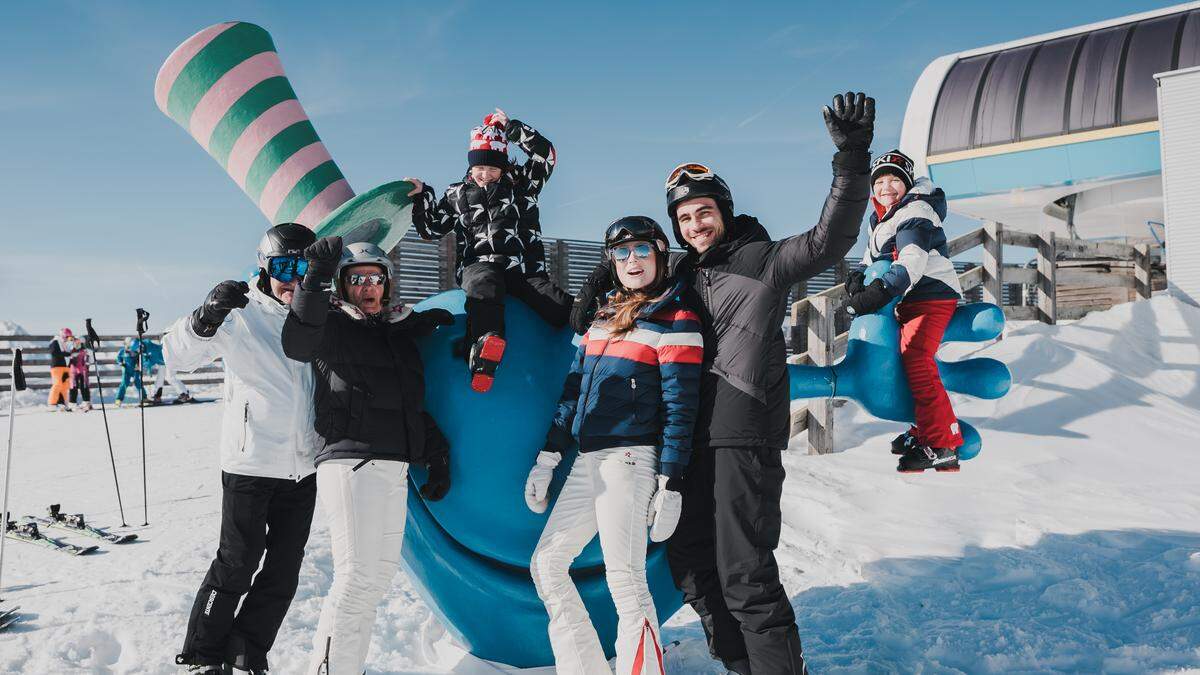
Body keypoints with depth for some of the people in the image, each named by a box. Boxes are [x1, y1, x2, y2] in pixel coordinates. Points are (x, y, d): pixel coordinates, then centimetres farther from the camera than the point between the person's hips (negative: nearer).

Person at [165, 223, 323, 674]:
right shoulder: (242, 315, -6)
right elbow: (177, 354, -14)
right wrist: (206, 318, -33)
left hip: (303, 467, 5)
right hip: (249, 465, -5)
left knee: (283, 573, 10)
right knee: (237, 566, 0)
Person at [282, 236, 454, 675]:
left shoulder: (400, 334, 21)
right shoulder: (334, 326, 3)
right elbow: (297, 345, -20)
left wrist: (438, 455, 19)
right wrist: (317, 279, -27)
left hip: (395, 469, 7)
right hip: (351, 462, -7)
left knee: (379, 577, 11)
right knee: (357, 578, -14)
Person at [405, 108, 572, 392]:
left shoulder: (520, 184, 20)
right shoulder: (457, 195, 22)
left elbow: (546, 154, 8)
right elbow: (431, 229, 25)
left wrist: (511, 128, 7)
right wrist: (420, 196, 14)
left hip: (524, 269, 4)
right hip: (479, 265, -3)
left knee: (562, 305, -25)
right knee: (484, 284, -42)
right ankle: (485, 344, -66)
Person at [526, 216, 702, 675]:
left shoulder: (675, 322, -4)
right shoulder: (604, 318, 18)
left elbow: (680, 409, -9)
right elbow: (572, 393, 17)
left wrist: (670, 487, -13)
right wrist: (546, 460, 13)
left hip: (630, 460, -8)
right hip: (587, 463, 8)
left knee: (625, 581, -8)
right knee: (546, 563, 8)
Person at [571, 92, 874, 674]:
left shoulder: (762, 260, -1)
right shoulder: (684, 276, 17)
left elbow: (829, 239, -14)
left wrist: (851, 162, -26)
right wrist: (598, 288, 14)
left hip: (743, 435, -8)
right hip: (692, 436, 8)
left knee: (744, 576, -10)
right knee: (689, 562, 13)